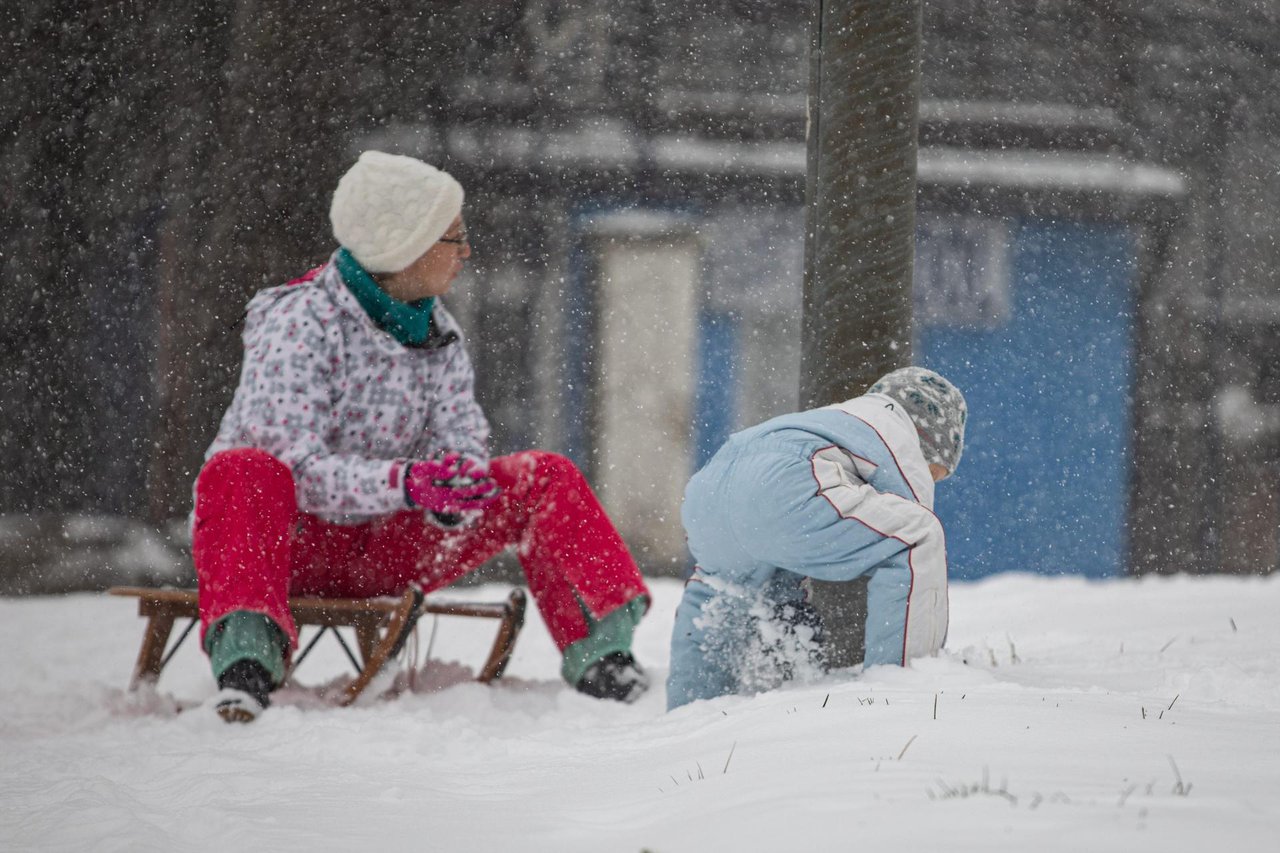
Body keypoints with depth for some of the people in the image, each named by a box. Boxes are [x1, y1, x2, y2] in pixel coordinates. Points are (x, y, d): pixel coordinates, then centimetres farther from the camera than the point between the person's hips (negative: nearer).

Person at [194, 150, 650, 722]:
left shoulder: (437, 333, 5)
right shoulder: (301, 324, -15)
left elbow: (463, 446, -2)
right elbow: (295, 467, -24)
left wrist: (453, 493, -27)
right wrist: (402, 483, -41)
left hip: (379, 552, 6)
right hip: (288, 540, -6)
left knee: (543, 478, -10)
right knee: (244, 471, -40)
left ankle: (598, 653, -18)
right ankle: (246, 655, -53)